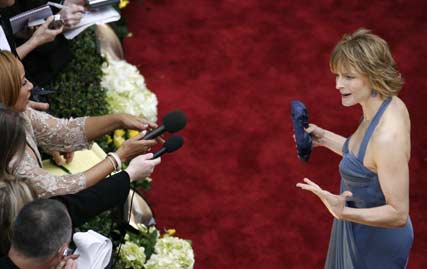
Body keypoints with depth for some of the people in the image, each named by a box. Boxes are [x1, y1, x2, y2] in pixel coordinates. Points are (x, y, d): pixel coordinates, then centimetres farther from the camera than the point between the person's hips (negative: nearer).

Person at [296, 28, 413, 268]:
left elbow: (399, 214, -30)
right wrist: (325, 138, 2)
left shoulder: (389, 136, -35)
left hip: (376, 242, -8)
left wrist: (343, 212, -42)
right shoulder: (388, 105, -8)